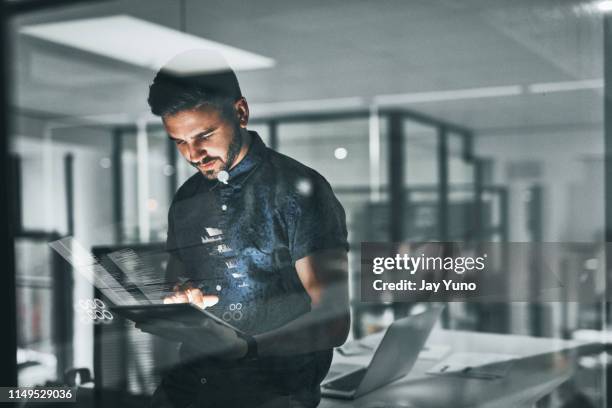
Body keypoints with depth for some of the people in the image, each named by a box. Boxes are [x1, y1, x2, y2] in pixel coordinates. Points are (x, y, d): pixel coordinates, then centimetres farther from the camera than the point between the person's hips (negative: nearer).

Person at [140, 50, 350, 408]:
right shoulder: (186, 199, 13)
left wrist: (246, 347, -25)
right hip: (190, 379, 5)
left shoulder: (299, 190, -6)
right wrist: (178, 302, -1)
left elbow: (333, 324, -10)